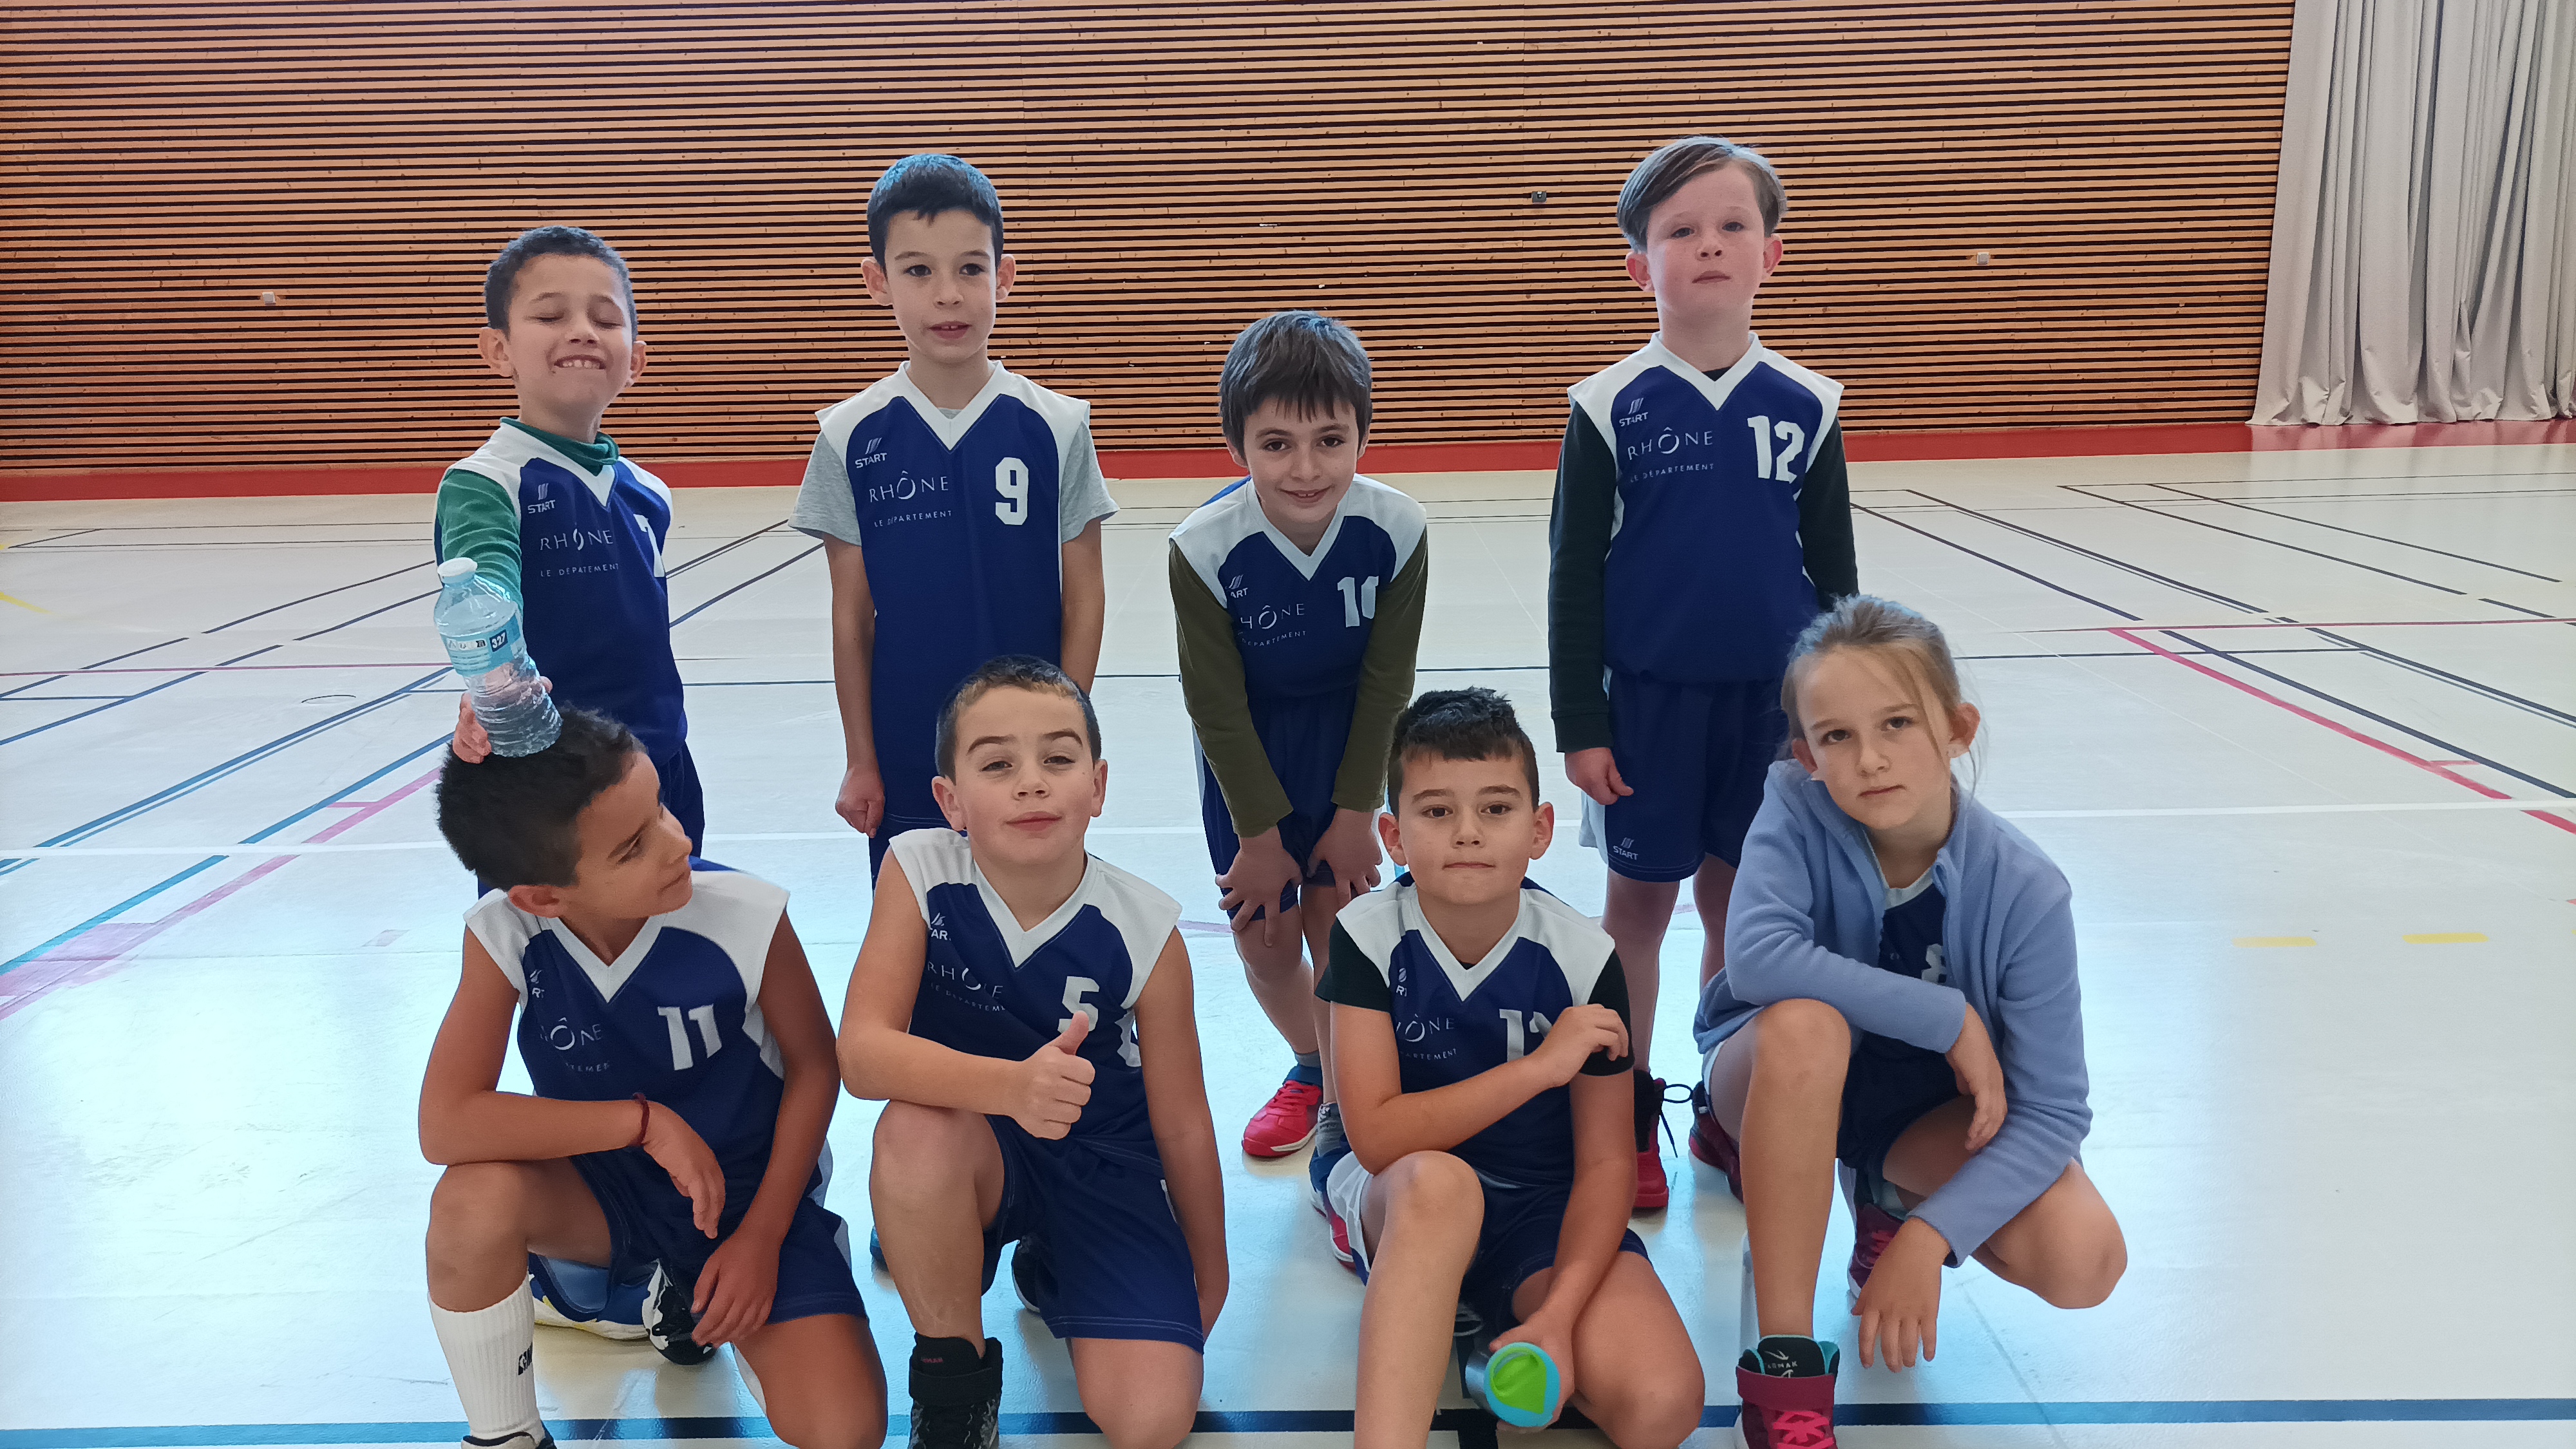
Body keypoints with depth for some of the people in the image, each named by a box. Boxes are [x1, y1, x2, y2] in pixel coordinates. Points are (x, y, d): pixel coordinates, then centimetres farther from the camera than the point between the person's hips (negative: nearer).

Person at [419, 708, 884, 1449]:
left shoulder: (746, 916, -25)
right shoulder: (504, 935, -20)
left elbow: (813, 1068, -9)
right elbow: (446, 1127, -27)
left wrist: (761, 1236, -12)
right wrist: (643, 1121, -29)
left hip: (748, 1185, 0)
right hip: (603, 1192, 1)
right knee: (475, 1198, -34)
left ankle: (695, 1293, 13)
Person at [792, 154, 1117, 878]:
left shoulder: (1056, 426, -5)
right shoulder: (852, 436, -3)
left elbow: (1083, 601, 0)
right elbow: (852, 615, 2)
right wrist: (861, 762, 2)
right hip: (905, 760, 1)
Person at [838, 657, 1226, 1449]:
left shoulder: (1145, 933, -18)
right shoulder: (919, 872, -17)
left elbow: (1181, 1124, -6)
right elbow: (863, 1051, -27)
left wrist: (1208, 1275, 7)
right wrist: (1010, 1086, -45)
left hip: (1104, 1168, 1)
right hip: (975, 1156, 0)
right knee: (916, 1130, -36)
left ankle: (1046, 1272, 18)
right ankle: (954, 1383, -9)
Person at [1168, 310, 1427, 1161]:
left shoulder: (1395, 531, -25)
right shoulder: (1204, 548, -28)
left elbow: (1385, 681, -12)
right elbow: (1218, 704, -17)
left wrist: (1356, 811, -8)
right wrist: (1261, 834, -10)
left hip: (1353, 739, 0)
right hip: (1248, 749, 0)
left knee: (1335, 923, -4)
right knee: (1263, 934, 5)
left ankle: (1344, 1109, 15)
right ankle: (1310, 1069, 35)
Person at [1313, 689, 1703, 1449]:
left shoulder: (1583, 956, -12)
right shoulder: (1369, 936, -13)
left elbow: (1606, 1160, -10)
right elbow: (1377, 1137, -20)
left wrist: (1557, 1315, -24)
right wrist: (1541, 1066, -26)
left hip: (1540, 1208, 2)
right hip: (1400, 1200, -2)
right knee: (1438, 1182, -40)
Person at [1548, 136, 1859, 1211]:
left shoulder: (1806, 406, 0)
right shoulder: (1609, 406, -6)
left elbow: (1832, 569, 6)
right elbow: (1575, 576, -4)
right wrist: (1581, 726, -7)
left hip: (1772, 699, 2)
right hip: (1649, 699, -2)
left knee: (1740, 907, 12)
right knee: (1640, 902, 8)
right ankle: (1628, 1115, 22)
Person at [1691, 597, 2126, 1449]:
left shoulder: (2025, 892, -22)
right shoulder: (1797, 806, -22)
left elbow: (2051, 1113, -20)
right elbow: (1756, 956, -38)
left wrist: (1927, 1237, -32)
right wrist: (1951, 1016, -33)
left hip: (1931, 1106, 2)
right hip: (1786, 1081, -1)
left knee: (2084, 1261, -24)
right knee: (1806, 1024, -38)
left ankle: (1891, 1200, 11)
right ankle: (1784, 1364, -25)